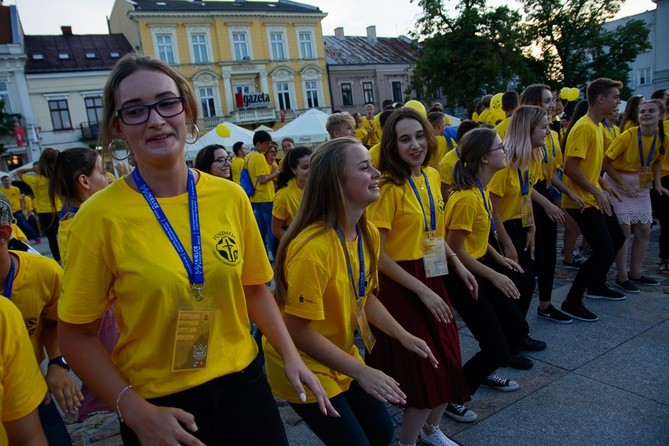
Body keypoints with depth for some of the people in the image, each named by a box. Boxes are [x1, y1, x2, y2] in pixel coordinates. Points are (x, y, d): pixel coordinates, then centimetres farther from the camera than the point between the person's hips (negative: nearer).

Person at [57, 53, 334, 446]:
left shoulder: (231, 196, -7)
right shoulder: (101, 216, -14)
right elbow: (77, 335, -6)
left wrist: (291, 356, -5)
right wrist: (135, 411, -15)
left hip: (243, 383, 3)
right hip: (158, 406, -2)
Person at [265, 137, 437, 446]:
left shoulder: (368, 233, -5)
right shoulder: (313, 247, -32)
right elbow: (298, 330, -26)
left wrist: (404, 336, -1)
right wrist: (360, 371, -22)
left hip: (340, 356, 8)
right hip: (303, 365, -8)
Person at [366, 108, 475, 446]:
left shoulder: (432, 176, 4)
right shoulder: (389, 186, -19)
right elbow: (377, 253, -21)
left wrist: (457, 264, 10)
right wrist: (421, 290, -20)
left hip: (433, 279, 7)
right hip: (400, 286, -7)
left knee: (450, 365, 15)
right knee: (425, 372, 3)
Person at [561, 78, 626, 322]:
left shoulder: (598, 126, 11)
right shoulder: (583, 128, -20)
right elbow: (570, 168, -25)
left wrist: (602, 188, 14)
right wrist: (596, 192, -21)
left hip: (595, 197, 10)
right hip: (582, 201, -10)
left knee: (617, 238, 20)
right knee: (603, 250, -9)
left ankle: (597, 286, 37)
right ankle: (572, 302, 1)